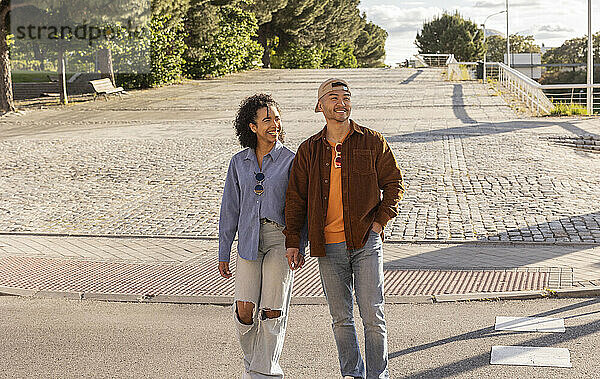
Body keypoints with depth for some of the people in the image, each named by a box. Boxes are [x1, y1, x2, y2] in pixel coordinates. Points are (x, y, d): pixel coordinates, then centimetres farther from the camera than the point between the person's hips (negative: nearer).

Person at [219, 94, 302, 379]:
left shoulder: (290, 160, 2)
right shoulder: (239, 162, 9)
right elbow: (230, 209, 11)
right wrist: (223, 253, 10)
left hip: (280, 238, -2)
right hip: (249, 241, 2)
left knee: (272, 311, -4)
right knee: (244, 310, -5)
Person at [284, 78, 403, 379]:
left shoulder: (372, 142, 3)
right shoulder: (309, 150, 7)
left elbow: (393, 182, 8)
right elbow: (295, 197, 10)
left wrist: (380, 221, -3)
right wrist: (292, 241, 4)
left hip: (366, 241, -2)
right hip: (328, 246, 2)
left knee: (373, 315, -3)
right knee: (341, 318, 9)